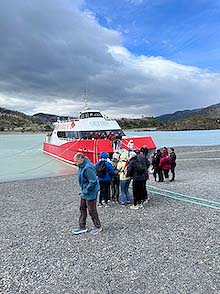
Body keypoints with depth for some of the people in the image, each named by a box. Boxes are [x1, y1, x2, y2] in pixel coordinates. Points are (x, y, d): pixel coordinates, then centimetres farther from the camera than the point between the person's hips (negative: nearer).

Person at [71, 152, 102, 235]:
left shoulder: (88, 168, -28)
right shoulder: (82, 166, 3)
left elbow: (93, 182, -27)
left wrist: (85, 191, -20)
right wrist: (82, 190, 13)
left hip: (90, 193, -10)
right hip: (84, 192, 10)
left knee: (92, 211, 6)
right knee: (82, 209, 17)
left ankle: (98, 227, 26)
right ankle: (82, 227, 31)